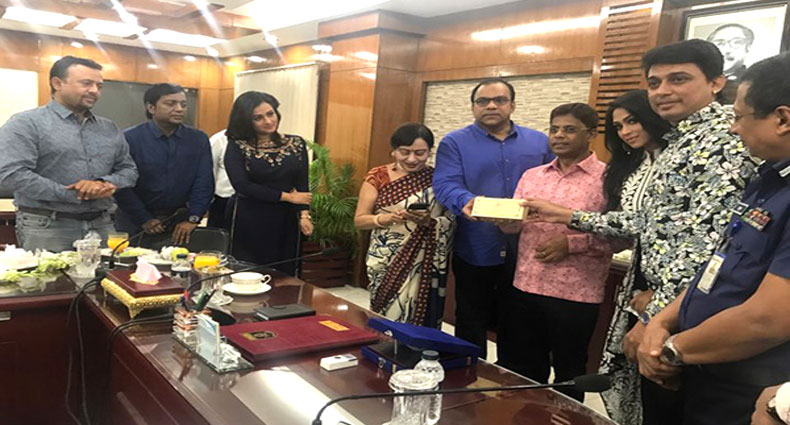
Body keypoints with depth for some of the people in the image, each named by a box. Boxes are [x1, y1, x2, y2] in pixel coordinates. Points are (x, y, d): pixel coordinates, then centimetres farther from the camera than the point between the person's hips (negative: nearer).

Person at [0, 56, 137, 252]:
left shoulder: (109, 129, 15)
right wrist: (74, 194, -16)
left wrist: (106, 183, -9)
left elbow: (128, 169, 15)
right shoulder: (27, 124, -3)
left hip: (101, 226, 5)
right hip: (46, 228, -4)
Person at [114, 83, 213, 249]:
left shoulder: (198, 139, 2)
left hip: (180, 223, 2)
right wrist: (144, 220, -9)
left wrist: (192, 219, -7)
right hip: (134, 223, -2)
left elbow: (204, 183, 0)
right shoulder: (129, 138, -7)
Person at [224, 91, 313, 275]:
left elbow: (302, 185, 3)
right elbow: (241, 185, -12)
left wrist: (304, 215, -14)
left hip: (285, 221, 2)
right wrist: (287, 196, -10)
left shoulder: (296, 144, 5)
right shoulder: (237, 146, -2)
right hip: (249, 222, -2)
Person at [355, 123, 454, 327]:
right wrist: (385, 218, -18)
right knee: (386, 317, 2)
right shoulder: (378, 176, 1)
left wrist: (429, 221, -20)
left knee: (418, 318, -1)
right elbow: (359, 220, 1)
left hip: (424, 266, 0)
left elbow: (451, 222, -1)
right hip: (385, 264, 0)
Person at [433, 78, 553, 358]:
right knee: (471, 330, 11)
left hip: (526, 255, 3)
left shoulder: (540, 143, 11)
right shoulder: (454, 143, 2)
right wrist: (466, 201, -33)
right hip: (475, 254, -2)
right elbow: (445, 184, -12)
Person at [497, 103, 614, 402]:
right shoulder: (532, 176, 11)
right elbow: (513, 224, 8)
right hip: (524, 288, 5)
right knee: (523, 370, 17)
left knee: (568, 373, 13)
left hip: (576, 295, -4)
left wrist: (571, 243, -17)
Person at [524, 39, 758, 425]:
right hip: (663, 303, 9)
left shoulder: (723, 137, -16)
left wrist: (654, 316, -22)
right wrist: (570, 217, 16)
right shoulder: (682, 139, 14)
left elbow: (706, 239, -24)